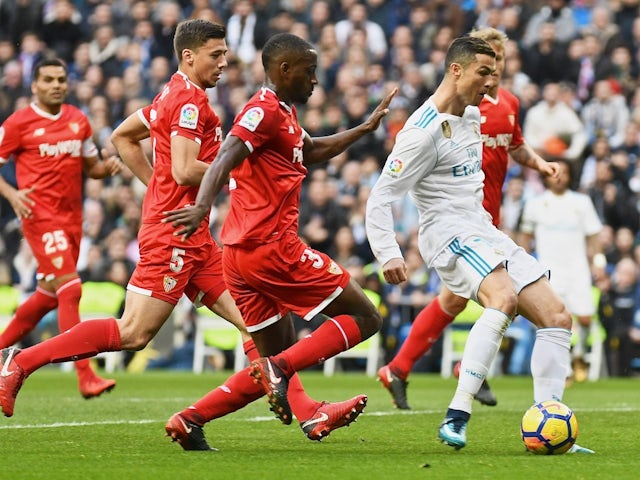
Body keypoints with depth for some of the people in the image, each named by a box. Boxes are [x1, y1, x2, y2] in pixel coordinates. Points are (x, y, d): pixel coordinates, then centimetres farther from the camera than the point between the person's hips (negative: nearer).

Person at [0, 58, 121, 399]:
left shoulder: (79, 121, 13)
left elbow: (90, 166, 22)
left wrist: (106, 167, -1)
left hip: (72, 217, 7)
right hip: (40, 215, -7)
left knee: (48, 296, 15)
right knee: (70, 290, -15)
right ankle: (85, 377, -17)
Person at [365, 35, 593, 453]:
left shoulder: (472, 116, 15)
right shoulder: (424, 132, -13)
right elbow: (381, 197, -15)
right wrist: (388, 254, -24)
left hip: (485, 234, 10)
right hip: (450, 235, -9)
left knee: (557, 317, -1)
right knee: (504, 297, -36)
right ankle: (456, 419, -41)